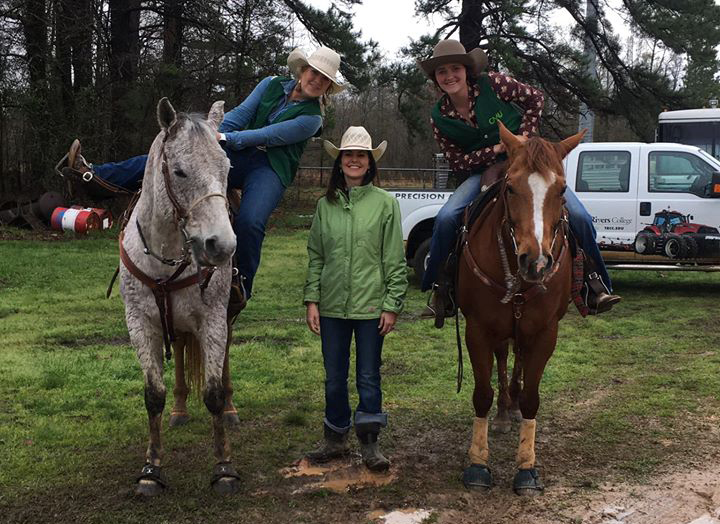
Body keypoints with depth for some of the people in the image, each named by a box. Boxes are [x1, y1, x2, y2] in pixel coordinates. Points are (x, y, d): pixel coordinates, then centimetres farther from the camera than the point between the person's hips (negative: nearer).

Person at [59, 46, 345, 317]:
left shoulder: (311, 118, -3)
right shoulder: (272, 85, 13)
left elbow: (268, 135, -13)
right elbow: (240, 114, 4)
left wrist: (227, 139, -20)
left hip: (270, 171, -5)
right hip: (236, 156, 5)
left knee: (249, 221, -33)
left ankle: (241, 287, -16)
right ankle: (95, 174, -5)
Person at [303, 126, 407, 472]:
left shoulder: (385, 203, -3)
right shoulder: (326, 205, 5)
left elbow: (395, 261, -3)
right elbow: (315, 257, 9)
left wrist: (392, 305, -7)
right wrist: (311, 300, 2)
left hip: (370, 305, -3)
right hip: (332, 305, 3)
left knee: (369, 377, 5)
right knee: (334, 378, 12)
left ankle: (370, 444, 16)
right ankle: (335, 440, 26)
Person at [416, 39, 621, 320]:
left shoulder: (492, 83, -13)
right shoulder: (439, 118, -6)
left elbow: (535, 98, -1)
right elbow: (457, 162, -5)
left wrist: (525, 135, -13)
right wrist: (497, 149, -18)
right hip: (483, 170, 1)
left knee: (578, 217, -18)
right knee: (446, 218, -24)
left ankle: (594, 282, 3)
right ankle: (441, 291, -6)